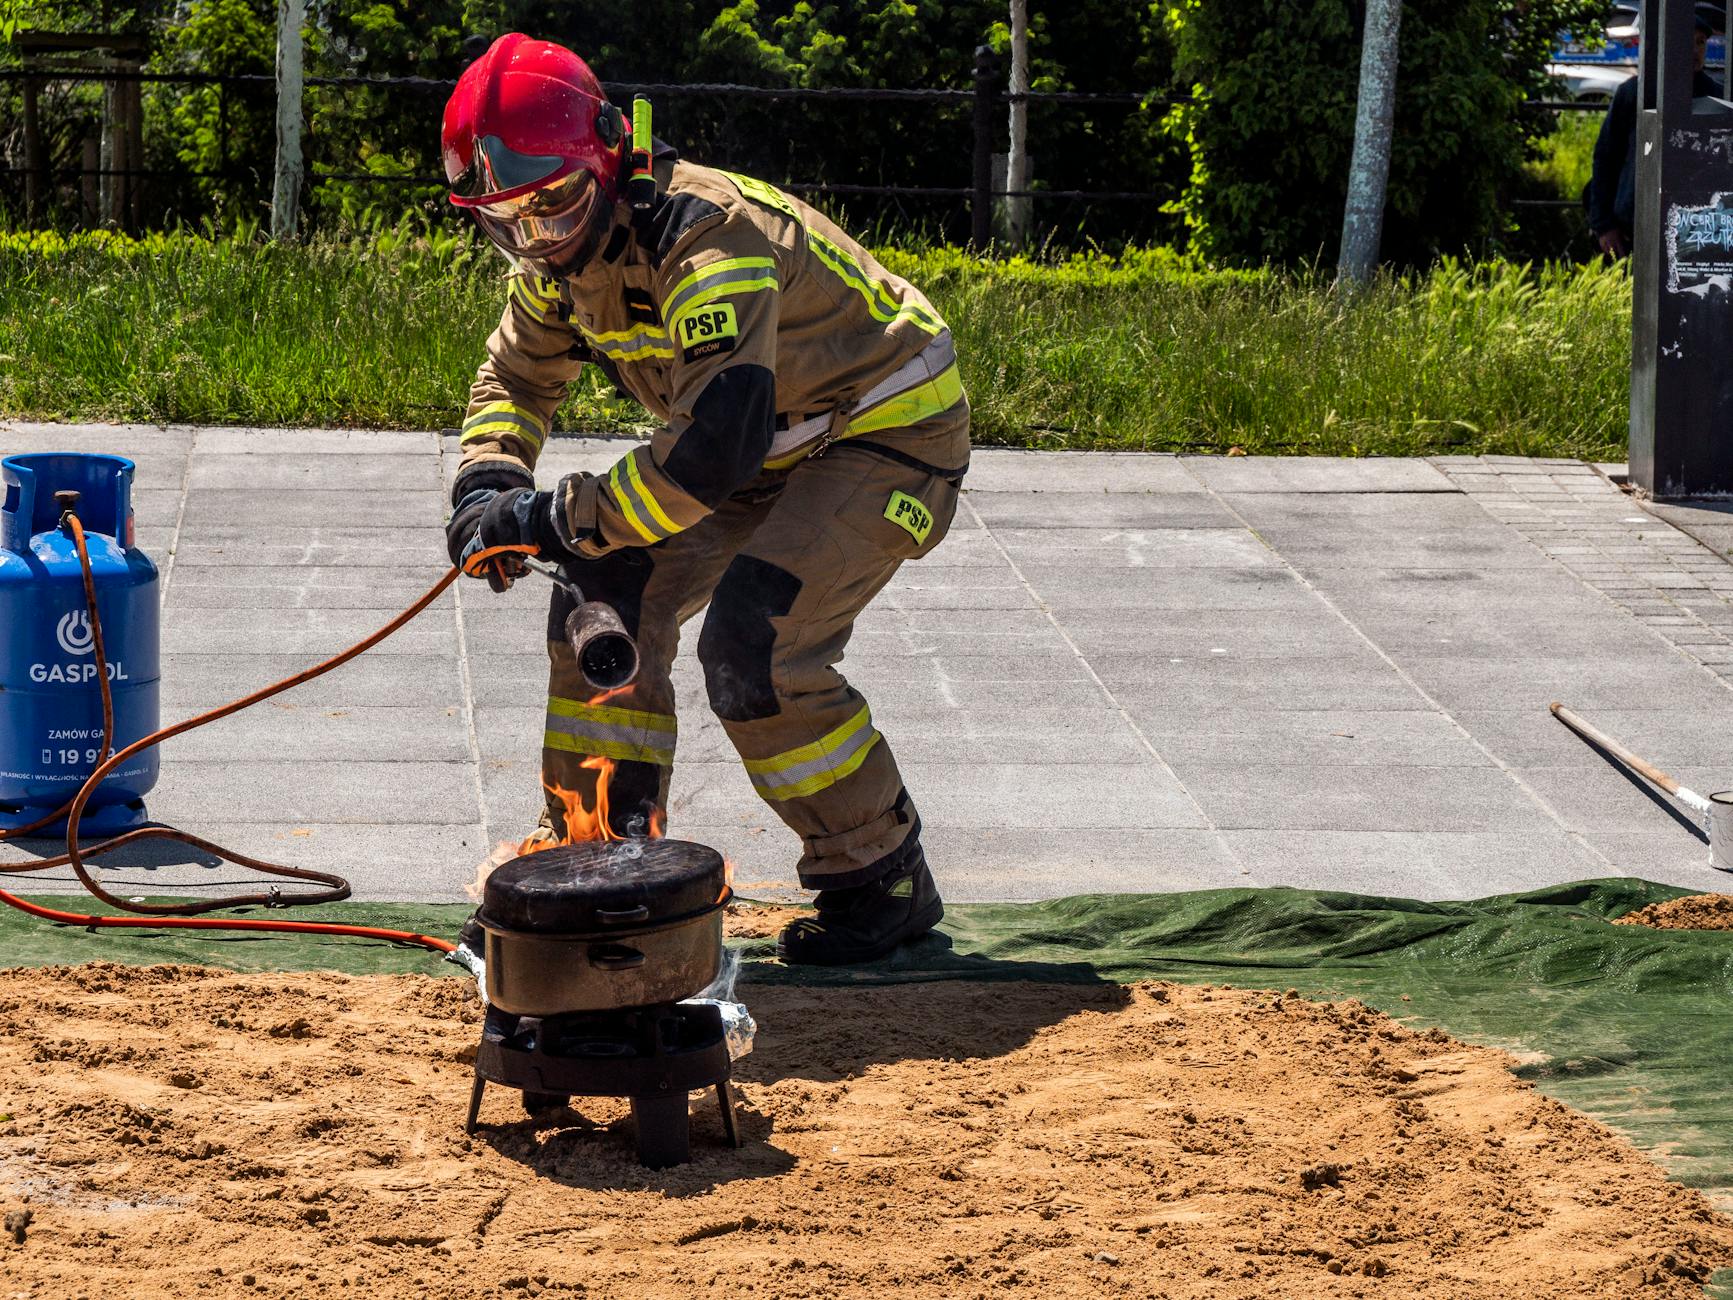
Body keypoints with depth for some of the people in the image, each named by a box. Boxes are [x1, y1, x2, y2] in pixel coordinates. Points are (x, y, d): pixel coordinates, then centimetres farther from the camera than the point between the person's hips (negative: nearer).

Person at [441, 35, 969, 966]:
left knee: (753, 647, -23)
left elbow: (713, 451, -42)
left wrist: (557, 520, -35)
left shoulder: (710, 238, -34)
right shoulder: (563, 251, -5)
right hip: (777, 447, 9)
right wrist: (488, 485, -10)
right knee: (606, 595, -2)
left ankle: (884, 882, -8)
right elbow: (518, 375, 12)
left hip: (889, 437, -9)